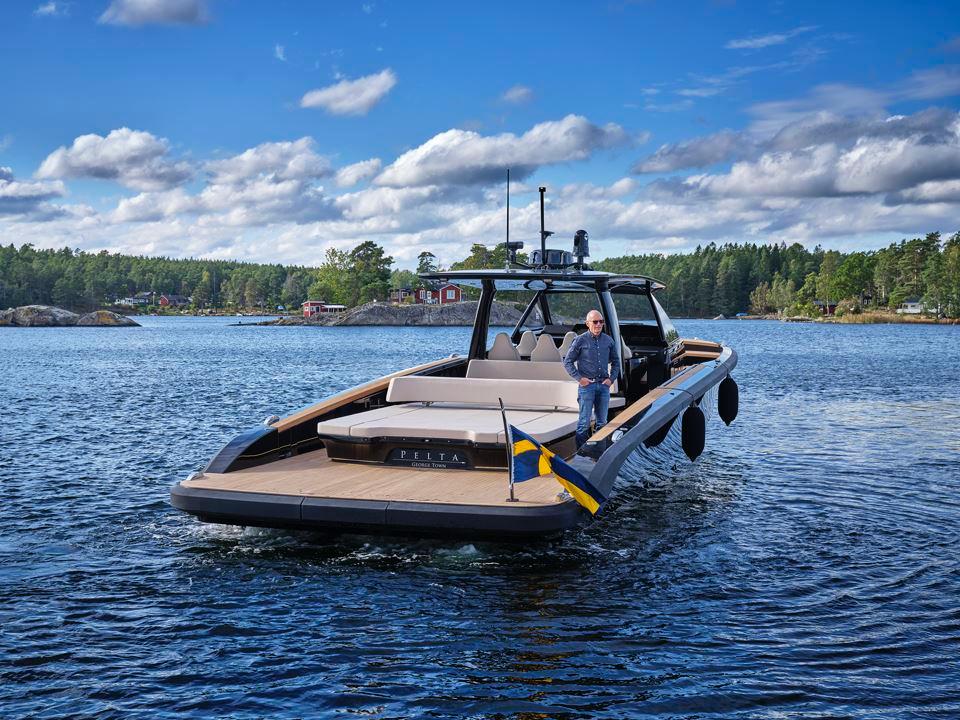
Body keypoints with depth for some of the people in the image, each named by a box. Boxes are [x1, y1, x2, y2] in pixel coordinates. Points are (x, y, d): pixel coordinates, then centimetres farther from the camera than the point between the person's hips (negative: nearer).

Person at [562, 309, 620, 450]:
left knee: (602, 422, 9)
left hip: (604, 385, 4)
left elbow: (615, 361, 18)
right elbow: (567, 361, 0)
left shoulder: (608, 341, 7)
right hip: (587, 385, -4)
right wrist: (579, 378, -7)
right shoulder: (580, 341, -5)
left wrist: (611, 378, 6)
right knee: (584, 422, -5)